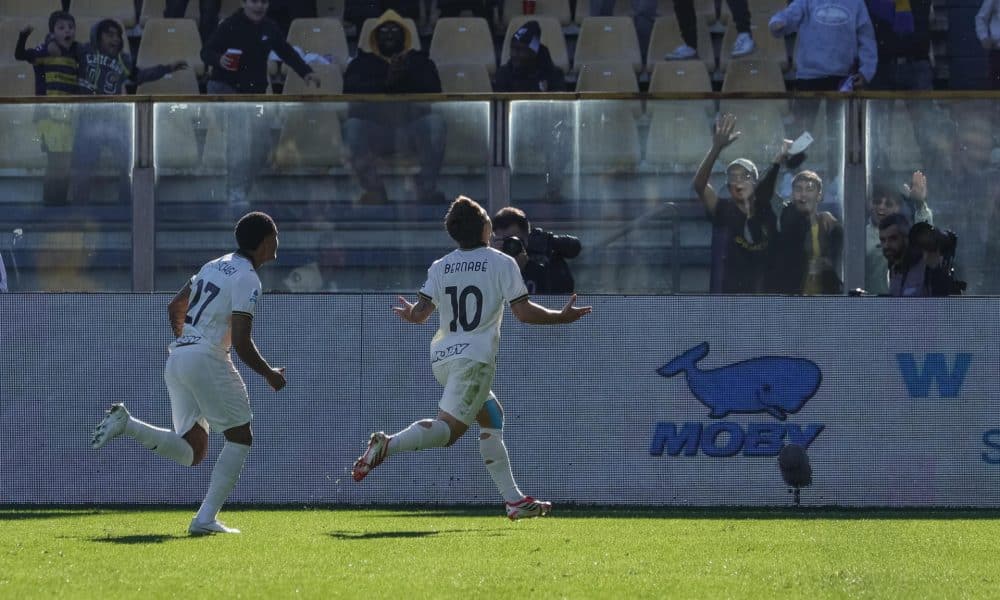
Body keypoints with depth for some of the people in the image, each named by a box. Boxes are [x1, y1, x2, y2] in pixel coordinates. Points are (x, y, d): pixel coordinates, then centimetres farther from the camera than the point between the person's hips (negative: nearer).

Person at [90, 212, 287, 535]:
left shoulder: (215, 266, 17)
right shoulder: (247, 279, -9)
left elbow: (175, 308, 25)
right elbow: (241, 342, -15)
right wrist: (270, 375, 0)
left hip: (177, 358, 8)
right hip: (207, 359, -8)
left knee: (191, 451, 8)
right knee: (240, 437, 5)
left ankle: (126, 424, -10)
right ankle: (206, 519, -2)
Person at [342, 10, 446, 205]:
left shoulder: (420, 61, 21)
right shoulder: (362, 63, 19)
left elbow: (434, 91, 1)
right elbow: (350, 92, -3)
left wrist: (408, 77, -17)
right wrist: (386, 82, -16)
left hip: (412, 125, 0)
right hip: (374, 128, 0)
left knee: (435, 121, -32)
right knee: (352, 126, -33)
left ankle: (427, 189, -29)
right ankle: (374, 190, -28)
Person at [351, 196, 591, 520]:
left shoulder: (440, 267, 10)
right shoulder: (502, 263, -1)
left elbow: (419, 314, 3)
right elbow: (524, 312, -5)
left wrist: (408, 313, 27)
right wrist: (562, 317, 9)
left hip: (442, 358, 7)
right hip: (474, 358, -7)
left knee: (493, 419, 19)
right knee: (448, 428, -13)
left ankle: (514, 500, 16)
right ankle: (387, 445, -35)